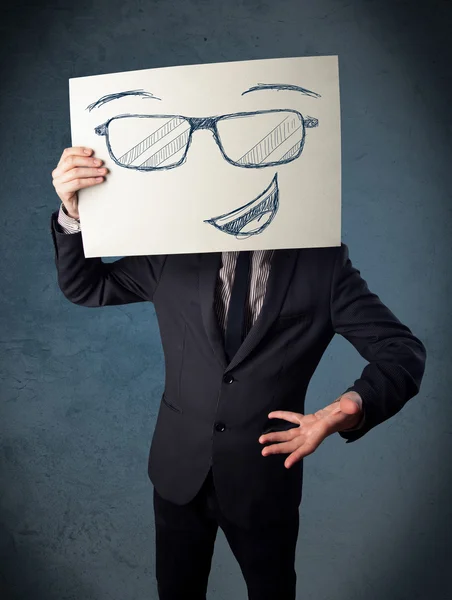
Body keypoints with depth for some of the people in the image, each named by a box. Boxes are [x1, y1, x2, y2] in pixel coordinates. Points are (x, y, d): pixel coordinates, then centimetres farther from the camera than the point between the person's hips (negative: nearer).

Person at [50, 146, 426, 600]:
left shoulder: (323, 261, -11)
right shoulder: (175, 251, -6)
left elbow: (403, 353, -11)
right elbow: (85, 286, 2)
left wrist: (351, 406, -32)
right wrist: (72, 212, -18)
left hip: (267, 476, -1)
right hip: (180, 470, 2)